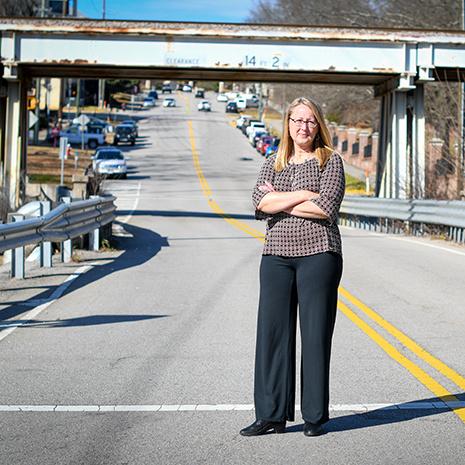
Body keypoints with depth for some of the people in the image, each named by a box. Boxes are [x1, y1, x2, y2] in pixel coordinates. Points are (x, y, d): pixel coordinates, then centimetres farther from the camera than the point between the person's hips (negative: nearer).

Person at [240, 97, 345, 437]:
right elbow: (261, 202, -3)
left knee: (316, 333, -1)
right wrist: (303, 195, -10)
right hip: (277, 255, 4)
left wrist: (280, 202, -6)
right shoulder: (274, 163, 14)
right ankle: (272, 415, 8)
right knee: (272, 331, 1)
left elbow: (327, 207, -13)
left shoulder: (330, 161, 3)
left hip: (318, 253, -3)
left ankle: (315, 416, 8)